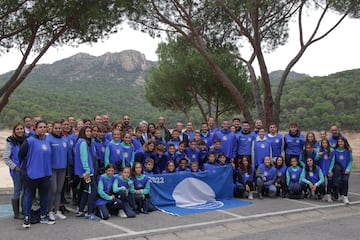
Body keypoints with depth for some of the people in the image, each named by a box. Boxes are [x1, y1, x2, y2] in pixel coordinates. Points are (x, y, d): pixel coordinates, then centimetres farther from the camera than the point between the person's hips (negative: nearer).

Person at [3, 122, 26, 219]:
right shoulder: (10, 142, -7)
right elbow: (5, 158, -8)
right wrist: (15, 167, -12)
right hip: (16, 171, -4)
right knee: (17, 191, 3)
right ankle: (16, 213, 13)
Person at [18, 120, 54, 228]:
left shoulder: (48, 141, 8)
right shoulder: (30, 141, -10)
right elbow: (21, 154, -6)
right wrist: (25, 167, 0)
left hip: (45, 173, 6)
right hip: (32, 174, -6)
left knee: (44, 195, 13)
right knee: (29, 196, 2)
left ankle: (44, 217, 25)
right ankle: (27, 218, 11)